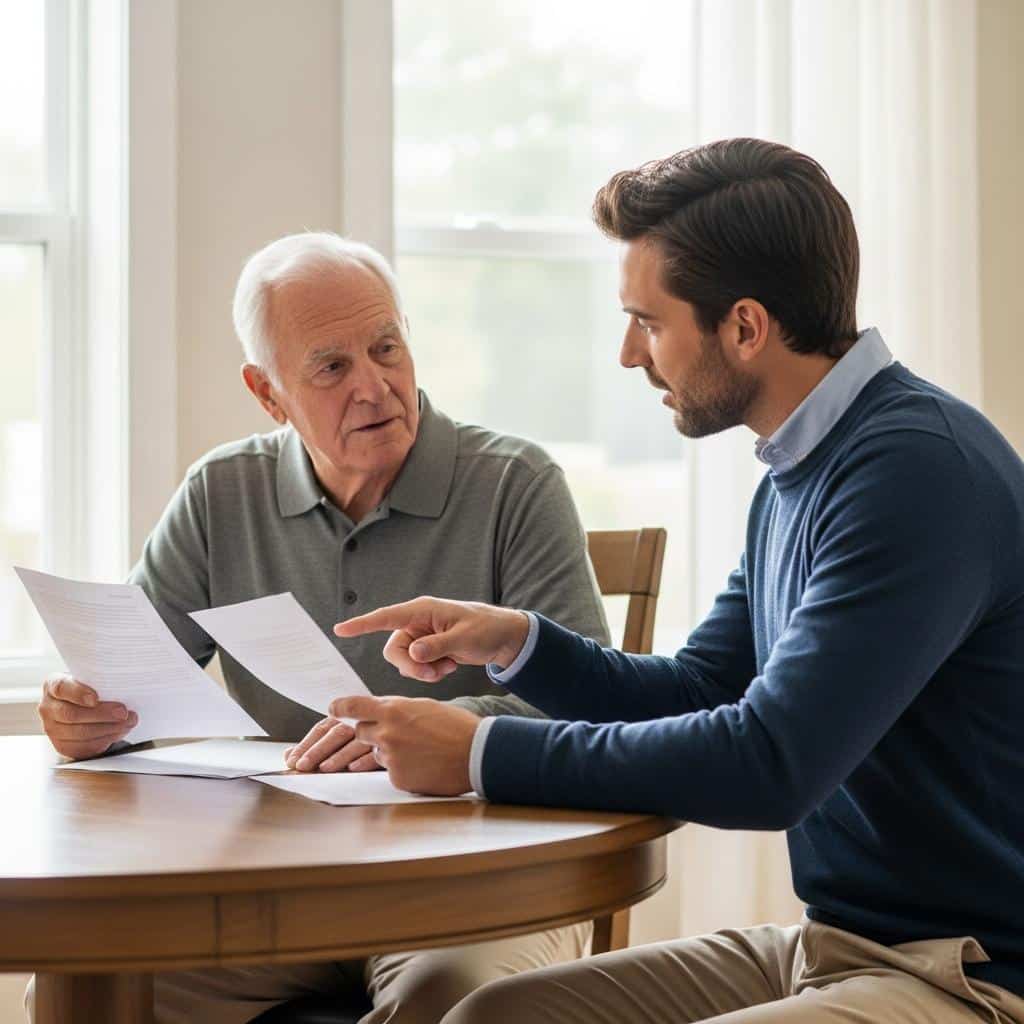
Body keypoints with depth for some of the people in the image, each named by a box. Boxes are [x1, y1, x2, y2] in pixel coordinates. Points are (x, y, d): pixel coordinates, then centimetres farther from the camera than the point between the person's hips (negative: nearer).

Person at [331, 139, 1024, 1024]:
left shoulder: (920, 468, -20)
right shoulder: (799, 475, 11)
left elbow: (768, 762, -24)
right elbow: (694, 694, 19)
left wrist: (483, 753, -16)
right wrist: (515, 641, 2)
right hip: (829, 944, 9)